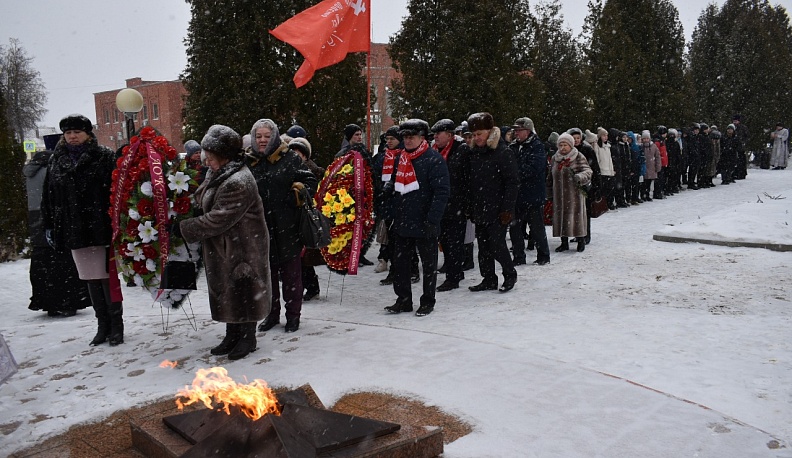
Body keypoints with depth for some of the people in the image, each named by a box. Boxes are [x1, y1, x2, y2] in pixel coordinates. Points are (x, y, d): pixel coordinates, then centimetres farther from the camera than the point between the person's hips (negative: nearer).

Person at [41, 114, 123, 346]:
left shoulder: (105, 157, -3)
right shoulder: (56, 161, 13)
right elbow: (49, 197, 16)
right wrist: (49, 226, 12)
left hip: (101, 228, -5)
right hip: (74, 231, 5)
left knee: (107, 277, -1)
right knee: (91, 280, 11)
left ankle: (116, 325, 9)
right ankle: (103, 325, 20)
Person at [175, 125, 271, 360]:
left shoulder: (239, 183, -25)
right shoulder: (217, 174, 6)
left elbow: (218, 220, -25)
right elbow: (203, 198, 23)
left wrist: (184, 228, -17)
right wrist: (198, 212, 3)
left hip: (243, 248, -10)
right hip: (222, 248, 10)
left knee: (242, 290, 2)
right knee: (225, 290, 16)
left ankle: (247, 337, 18)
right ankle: (232, 336, 29)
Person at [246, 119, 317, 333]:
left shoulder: (290, 158, 0)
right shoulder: (247, 162, 7)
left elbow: (309, 182, 1)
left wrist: (297, 195, -15)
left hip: (287, 227, -3)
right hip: (260, 229, 3)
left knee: (291, 271, 5)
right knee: (266, 272, 13)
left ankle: (293, 314, 18)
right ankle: (272, 313, 28)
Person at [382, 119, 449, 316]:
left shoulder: (434, 159, -10)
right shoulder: (399, 159, 12)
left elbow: (442, 191, -16)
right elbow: (392, 188, 22)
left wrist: (432, 219, -21)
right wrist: (389, 214, 11)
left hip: (424, 224, -7)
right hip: (402, 223, 7)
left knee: (429, 263, 7)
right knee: (400, 262, 10)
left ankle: (428, 302, 19)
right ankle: (403, 300, 23)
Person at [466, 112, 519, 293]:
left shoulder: (503, 153, -10)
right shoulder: (474, 153, 11)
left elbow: (513, 183, -13)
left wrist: (507, 208, -17)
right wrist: (470, 207, 12)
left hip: (497, 210, -7)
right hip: (479, 210, 7)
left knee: (497, 244, -5)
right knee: (483, 246, 10)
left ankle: (510, 274, 17)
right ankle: (489, 279, 21)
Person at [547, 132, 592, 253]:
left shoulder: (579, 157, -4)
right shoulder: (555, 158, 11)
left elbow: (588, 172, -11)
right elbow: (551, 176, 19)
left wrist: (580, 177, -32)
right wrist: (549, 190, 18)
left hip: (574, 193, -4)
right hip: (559, 194, 4)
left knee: (576, 215, -1)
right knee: (560, 216, 6)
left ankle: (581, 241, 14)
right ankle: (564, 242, 17)